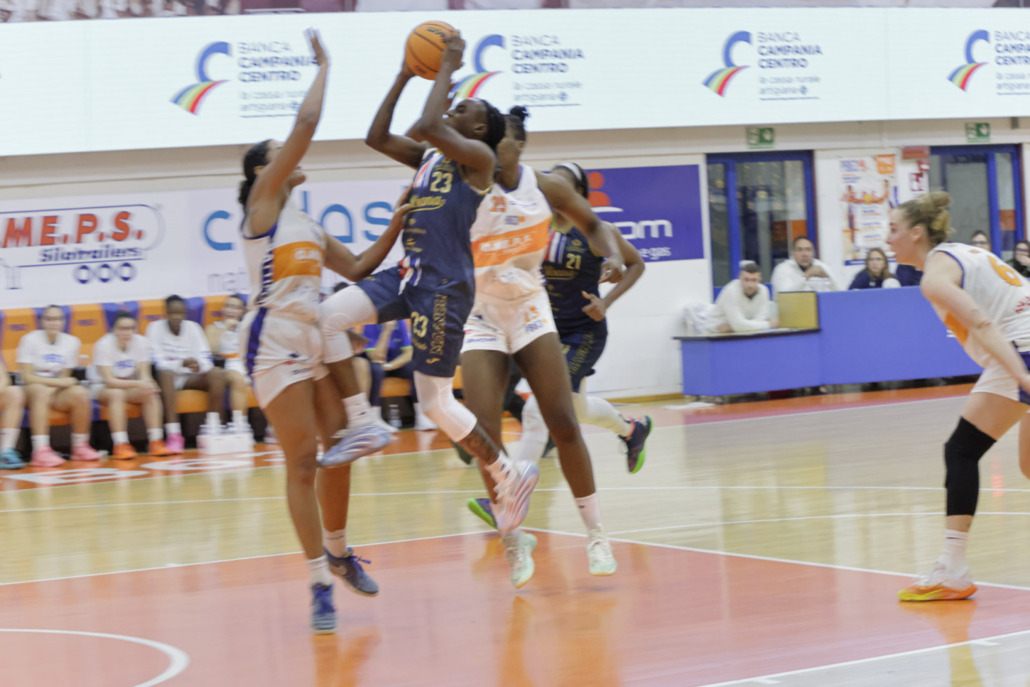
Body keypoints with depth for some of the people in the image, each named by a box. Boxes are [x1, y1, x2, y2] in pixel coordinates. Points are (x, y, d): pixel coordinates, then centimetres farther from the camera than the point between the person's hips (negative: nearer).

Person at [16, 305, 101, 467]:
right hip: (32, 388, -3)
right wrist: (58, 382, -18)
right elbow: (27, 377, -10)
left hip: (58, 392, 3)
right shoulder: (30, 340, -6)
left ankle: (80, 447, -12)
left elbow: (64, 377, 4)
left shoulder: (72, 342, 4)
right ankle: (41, 451, -49)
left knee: (80, 393, -27)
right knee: (41, 392, -38)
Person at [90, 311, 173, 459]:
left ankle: (155, 442, -26)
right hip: (101, 387, -4)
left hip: (129, 385, 4)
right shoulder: (104, 345, -21)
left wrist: (146, 381, -37)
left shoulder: (141, 342, -10)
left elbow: (144, 374, -11)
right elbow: (109, 381, -27)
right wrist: (137, 384, -40)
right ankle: (120, 446, -41)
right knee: (117, 393, -37)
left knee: (151, 393, -25)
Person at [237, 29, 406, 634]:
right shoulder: (262, 200, -2)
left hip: (318, 341, 8)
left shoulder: (308, 225, 19)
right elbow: (306, 125, -11)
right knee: (302, 461, -8)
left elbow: (357, 268, 24)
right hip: (276, 343, -8)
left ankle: (337, 550, 30)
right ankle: (321, 583, -4)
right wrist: (325, 65, -2)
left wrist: (397, 225, 13)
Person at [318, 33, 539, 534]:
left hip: (445, 284, -8)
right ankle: (363, 425, -2)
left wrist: (447, 68, -12)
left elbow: (427, 127, -23)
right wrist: (405, 76, 15)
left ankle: (511, 476, 15)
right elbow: (377, 138, 17)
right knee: (325, 316, -11)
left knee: (436, 402, -3)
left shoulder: (478, 156, -7)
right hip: (409, 273, 8)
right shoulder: (430, 154, 18)